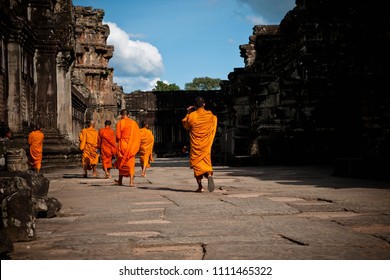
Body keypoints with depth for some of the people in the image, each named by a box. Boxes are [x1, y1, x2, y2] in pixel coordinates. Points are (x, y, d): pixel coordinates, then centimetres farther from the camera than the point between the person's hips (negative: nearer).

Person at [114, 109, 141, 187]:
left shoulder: (120, 123, -6)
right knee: (131, 163, 3)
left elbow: (118, 136, -9)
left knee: (122, 163, 11)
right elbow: (138, 135, 4)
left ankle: (120, 181, 19)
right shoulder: (134, 123, 6)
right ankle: (131, 181, -10)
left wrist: (118, 141, 12)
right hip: (132, 147, 3)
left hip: (123, 145, -3)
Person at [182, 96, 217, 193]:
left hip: (195, 145, -1)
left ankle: (200, 186, 5)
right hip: (206, 145, 1)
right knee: (206, 161, 8)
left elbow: (185, 125, 8)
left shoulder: (191, 116, -10)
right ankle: (209, 175, -25)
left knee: (196, 163, 7)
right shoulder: (210, 115, -5)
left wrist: (188, 113, 11)